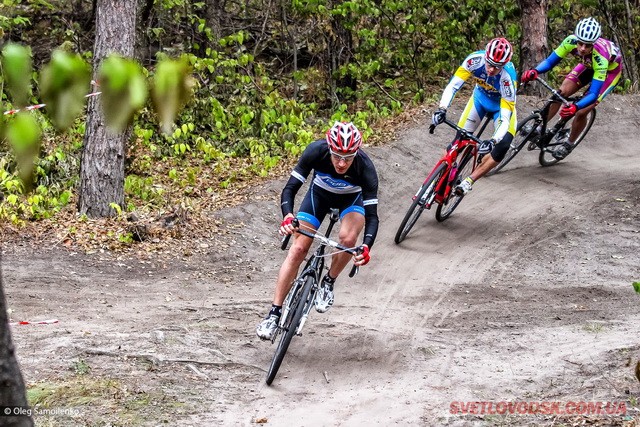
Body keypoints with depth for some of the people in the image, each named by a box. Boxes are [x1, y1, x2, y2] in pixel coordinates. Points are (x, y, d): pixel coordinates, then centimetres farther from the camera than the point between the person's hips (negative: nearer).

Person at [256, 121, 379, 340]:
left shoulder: (365, 168, -36)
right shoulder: (316, 151, -34)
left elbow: (372, 215, -35)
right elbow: (289, 189, -31)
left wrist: (366, 247, -52)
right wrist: (287, 217, -50)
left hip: (351, 198, -1)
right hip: (320, 193, 1)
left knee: (347, 238, -30)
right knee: (297, 249, -10)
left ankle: (328, 283, -1)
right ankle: (275, 312, -4)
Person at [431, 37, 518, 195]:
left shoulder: (508, 76, -39)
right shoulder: (475, 59, -34)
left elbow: (505, 118, -39)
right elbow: (453, 85, -34)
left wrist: (493, 141, -54)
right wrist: (442, 109, -50)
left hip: (503, 104, -3)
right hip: (480, 98, 3)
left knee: (502, 148, -20)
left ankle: (468, 182, -8)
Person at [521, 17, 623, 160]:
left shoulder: (600, 58, -44)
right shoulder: (571, 41, -33)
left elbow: (593, 94, -44)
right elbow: (550, 61, -24)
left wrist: (575, 107, -61)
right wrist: (535, 71, -46)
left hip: (610, 71, -5)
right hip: (588, 65, 5)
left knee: (581, 112, -12)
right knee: (561, 93, -12)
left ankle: (569, 144, 14)